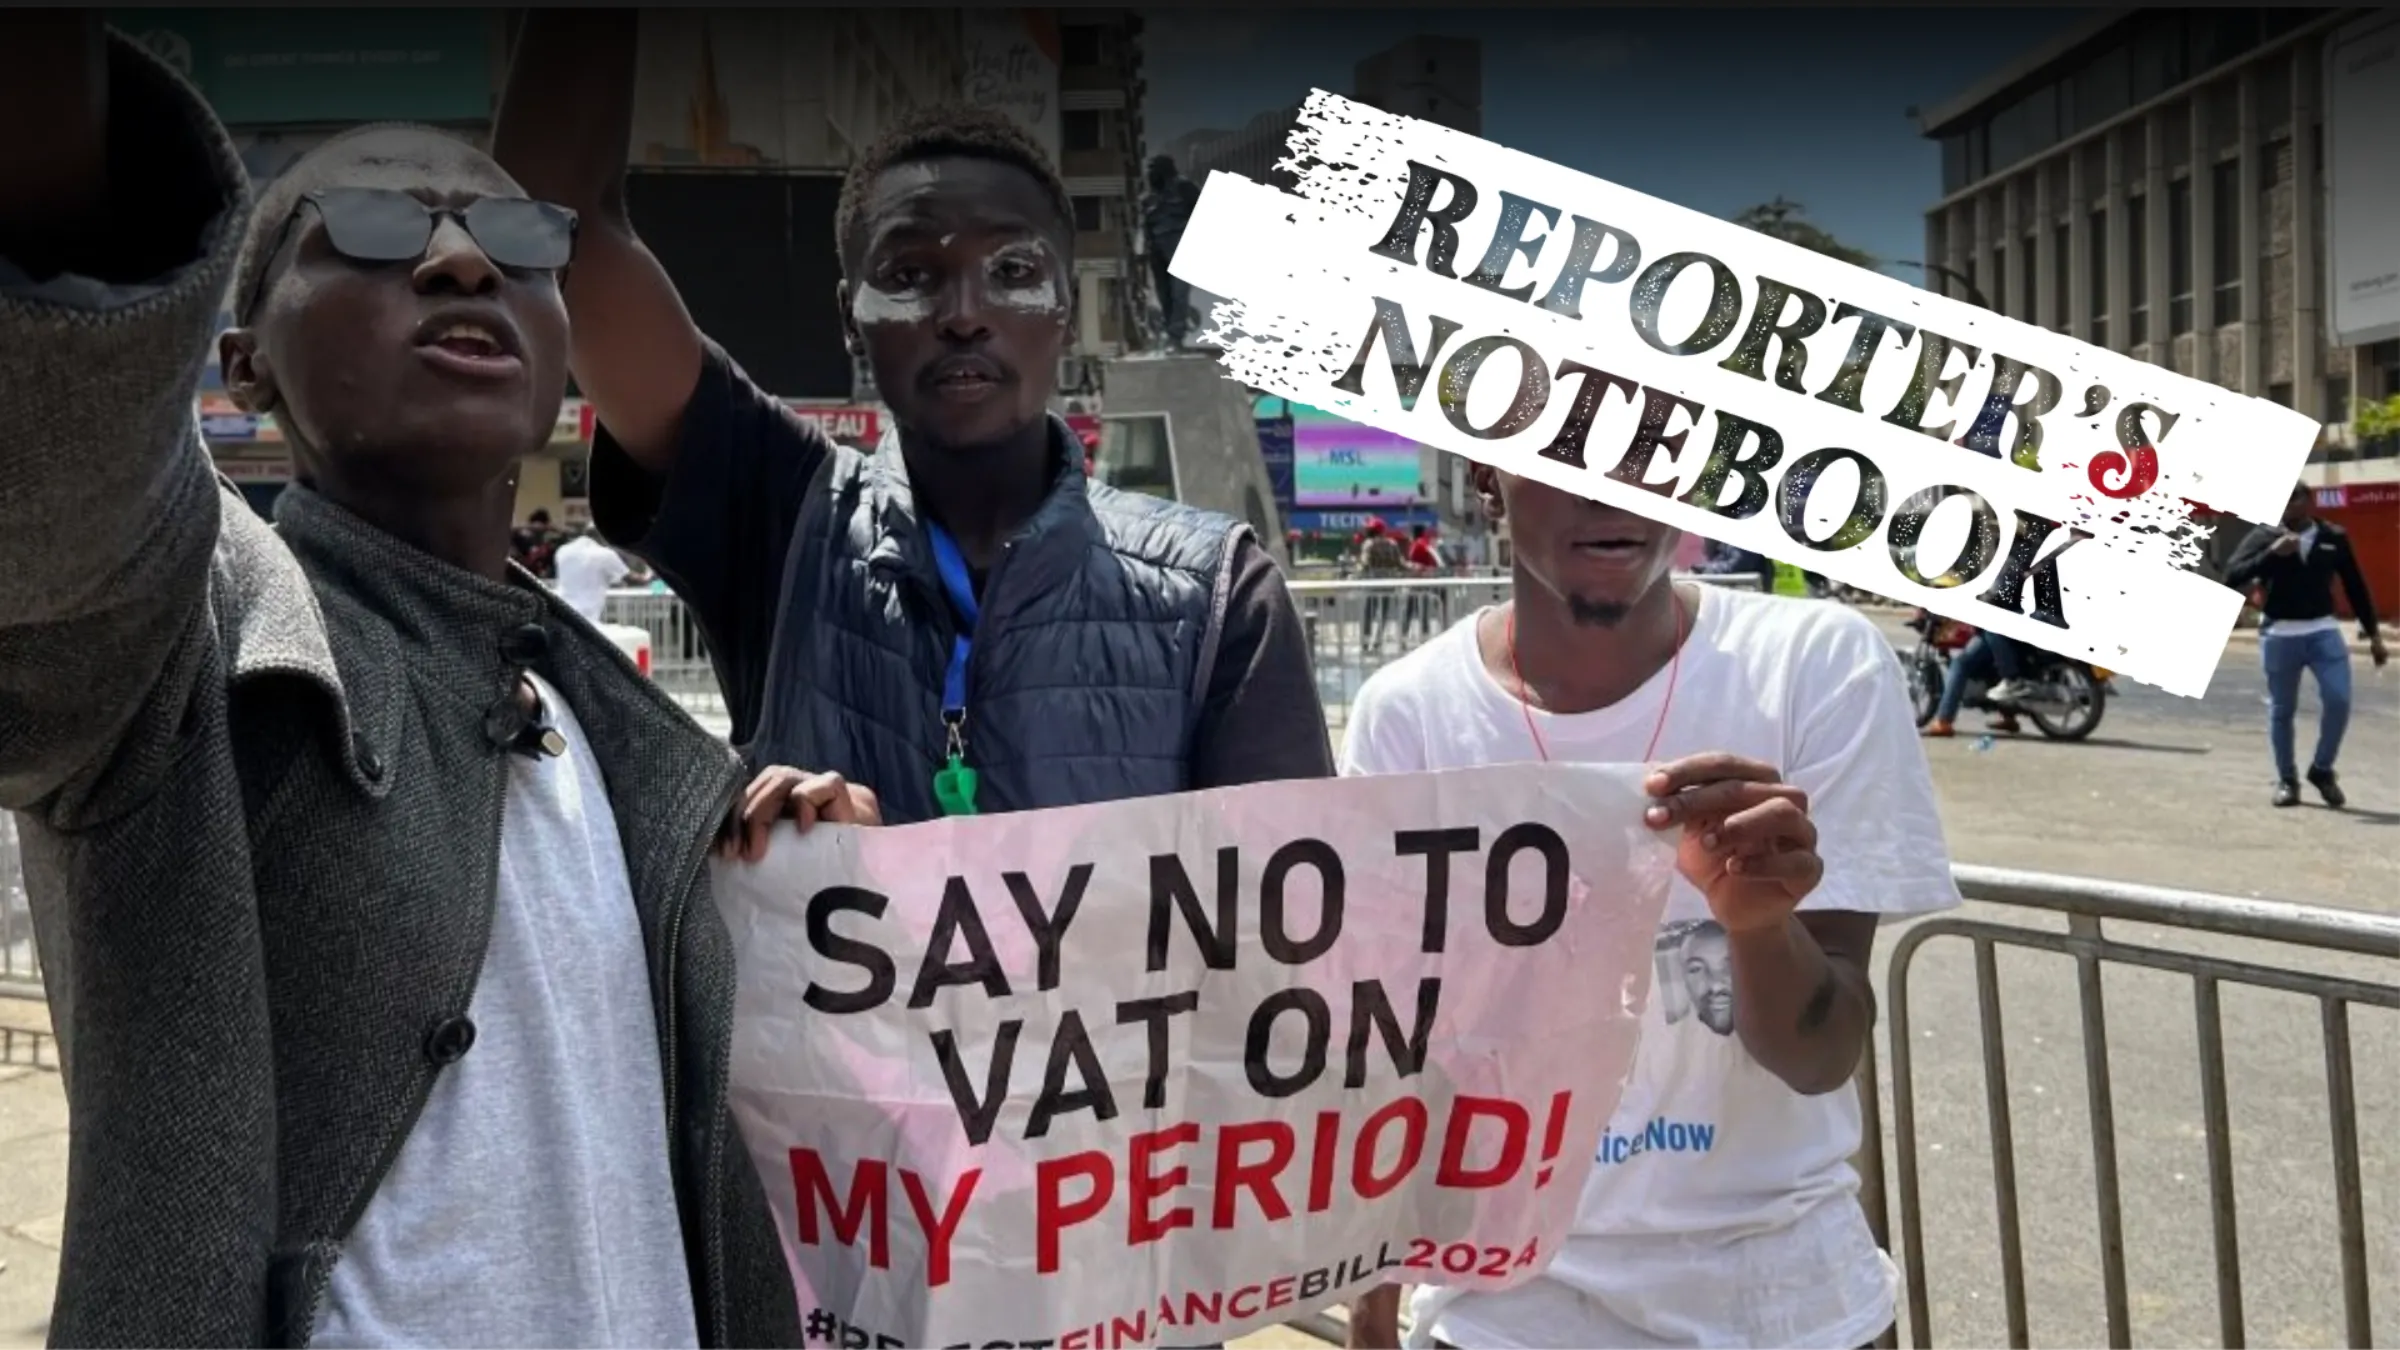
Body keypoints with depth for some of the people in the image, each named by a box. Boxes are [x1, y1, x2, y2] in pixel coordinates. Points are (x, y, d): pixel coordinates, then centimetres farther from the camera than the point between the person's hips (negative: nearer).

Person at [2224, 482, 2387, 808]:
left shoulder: (2334, 537, 4)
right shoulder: (2263, 537, -3)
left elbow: (2355, 586, 11)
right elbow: (2231, 577, -14)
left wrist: (2374, 634, 11)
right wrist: (2272, 553, -26)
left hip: (2323, 631, 1)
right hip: (2279, 635, -1)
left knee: (2338, 701, -10)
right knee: (2282, 710, 6)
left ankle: (2322, 769, 11)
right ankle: (2287, 780, 19)